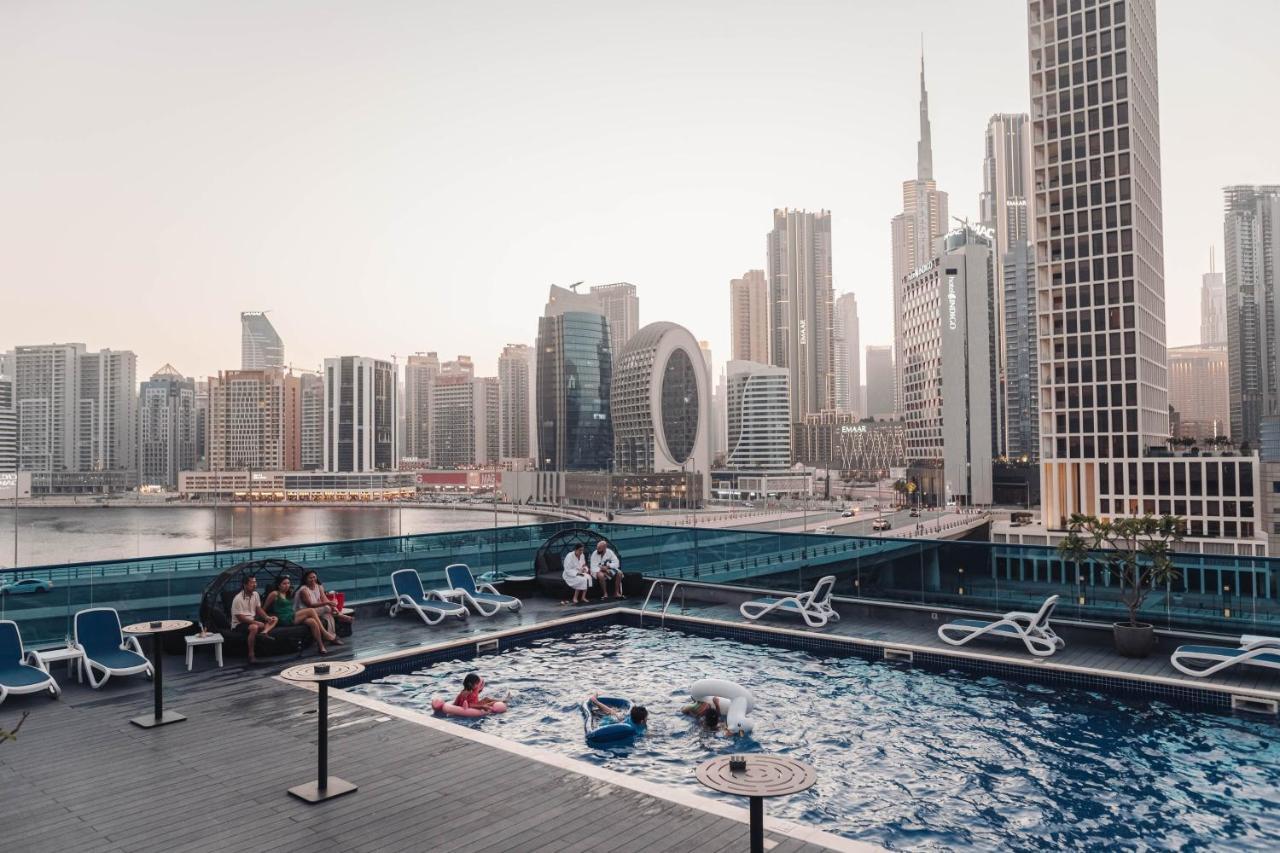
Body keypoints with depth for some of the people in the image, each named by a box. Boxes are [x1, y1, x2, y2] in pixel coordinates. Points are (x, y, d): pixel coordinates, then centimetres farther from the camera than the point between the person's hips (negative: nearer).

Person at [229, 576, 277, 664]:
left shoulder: (255, 594, 2)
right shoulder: (238, 599, -20)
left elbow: (259, 609, 10)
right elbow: (240, 618, -22)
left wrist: (267, 617, -9)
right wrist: (256, 622, -28)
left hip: (253, 620, 8)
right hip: (239, 624, -8)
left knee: (274, 619, -4)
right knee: (254, 627, -39)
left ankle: (264, 632, -34)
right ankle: (251, 655, -31)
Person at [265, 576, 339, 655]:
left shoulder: (289, 594, 24)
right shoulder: (274, 594, 2)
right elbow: (264, 608, 7)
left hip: (293, 618, 7)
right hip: (285, 620, -7)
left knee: (312, 622, -23)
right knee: (311, 610, -22)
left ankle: (321, 646, -28)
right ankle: (326, 633, -19)